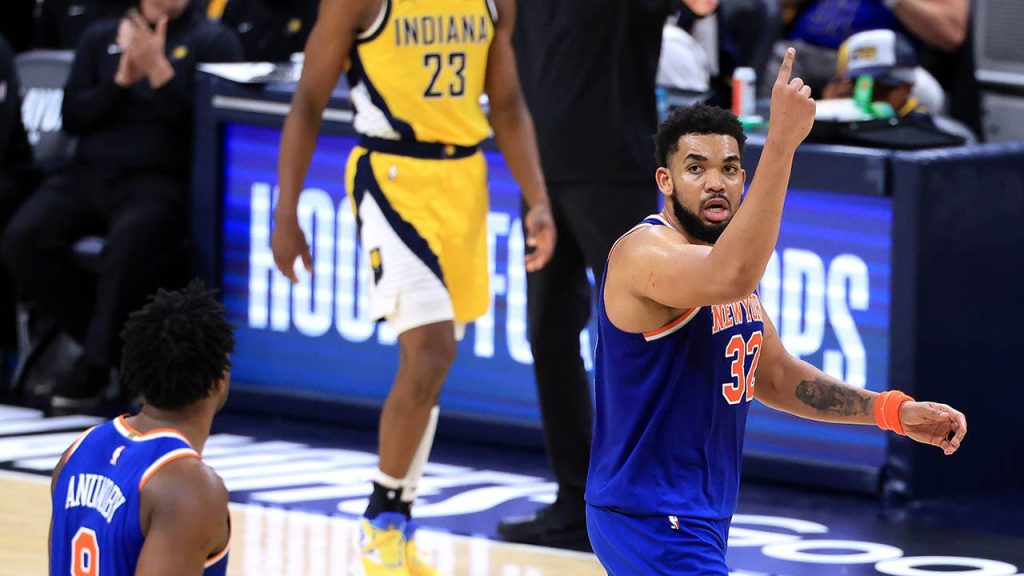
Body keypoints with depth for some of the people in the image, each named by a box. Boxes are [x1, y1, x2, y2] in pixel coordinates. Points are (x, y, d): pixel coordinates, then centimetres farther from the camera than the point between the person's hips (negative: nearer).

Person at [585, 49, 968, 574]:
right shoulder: (645, 251, -18)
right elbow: (730, 277, -41)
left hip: (699, 518, 10)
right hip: (652, 520, -10)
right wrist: (781, 141, -42)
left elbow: (776, 377, 20)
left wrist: (896, 413, 8)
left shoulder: (724, 257, 12)